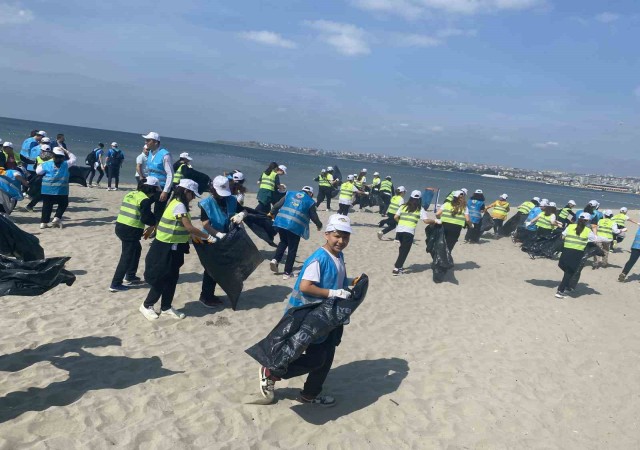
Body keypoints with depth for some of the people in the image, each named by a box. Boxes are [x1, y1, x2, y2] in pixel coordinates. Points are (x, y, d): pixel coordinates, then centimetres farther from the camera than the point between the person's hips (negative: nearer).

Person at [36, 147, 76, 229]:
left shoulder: (46, 164, 0)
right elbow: (73, 158, 11)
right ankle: (57, 218, 0)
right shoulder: (66, 164, -2)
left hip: (47, 189, 2)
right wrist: (66, 151, 13)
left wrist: (40, 165, 25)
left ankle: (44, 222, 8)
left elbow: (38, 171, 6)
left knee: (47, 206, 10)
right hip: (61, 190, -2)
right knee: (63, 204, 16)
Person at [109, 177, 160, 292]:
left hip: (120, 226, 9)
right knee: (127, 257, 1)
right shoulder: (145, 200, -11)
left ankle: (130, 276, 33)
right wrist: (156, 222, 3)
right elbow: (146, 218, -15)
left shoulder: (130, 194, 14)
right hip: (131, 231, -9)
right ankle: (115, 284, 3)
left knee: (136, 249, 25)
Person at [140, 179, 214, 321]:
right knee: (162, 279, 3)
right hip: (166, 249, -10)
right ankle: (147, 306, 18)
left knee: (172, 278, 14)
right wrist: (208, 237, -17)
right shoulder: (179, 205, -20)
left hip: (171, 248, 10)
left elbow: (183, 228, 12)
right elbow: (189, 228, -24)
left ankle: (166, 307, 25)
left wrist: (195, 237, 5)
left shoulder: (176, 203, 10)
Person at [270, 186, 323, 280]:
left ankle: (275, 260, 9)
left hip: (280, 222, 4)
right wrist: (319, 225, 33)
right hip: (295, 227, -4)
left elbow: (277, 205, 16)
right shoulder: (310, 202, 8)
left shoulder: (290, 193, 17)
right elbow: (314, 217, 13)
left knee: (283, 242, 28)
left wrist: (272, 213, 35)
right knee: (292, 249, 10)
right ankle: (287, 272, 13)